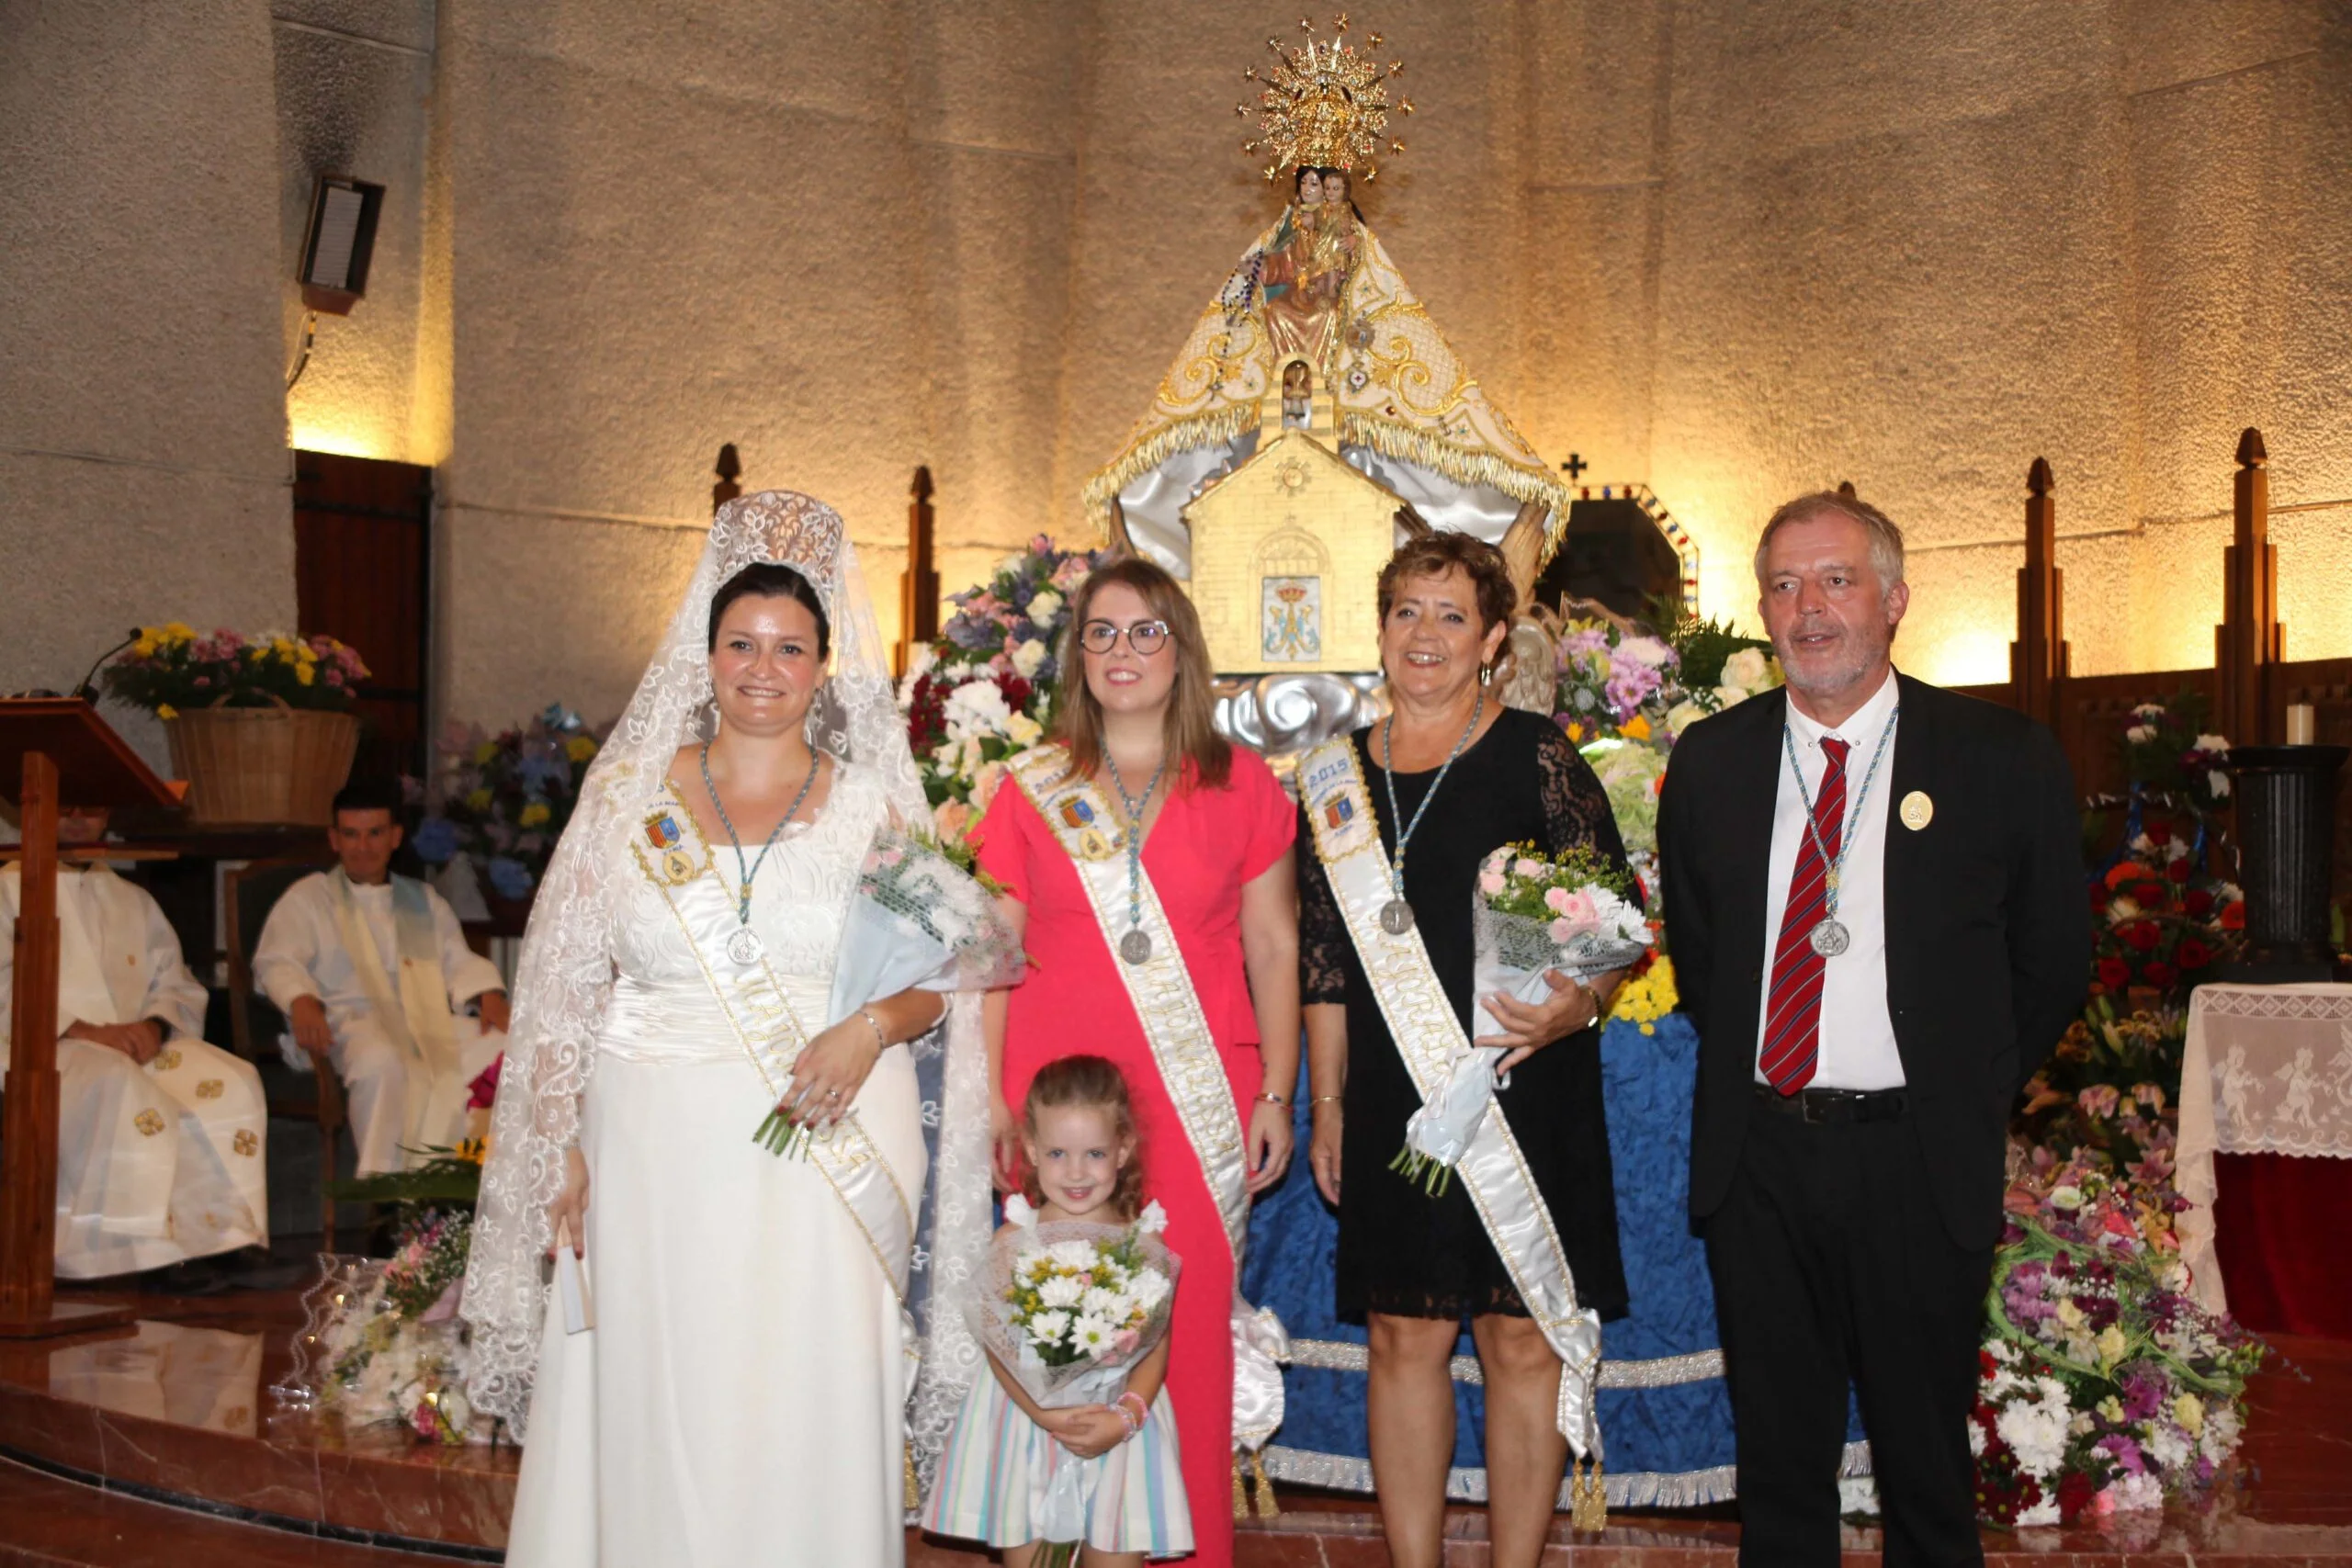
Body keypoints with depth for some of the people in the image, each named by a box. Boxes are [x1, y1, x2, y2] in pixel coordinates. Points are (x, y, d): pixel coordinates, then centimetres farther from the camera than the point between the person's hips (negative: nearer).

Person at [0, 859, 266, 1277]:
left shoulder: (133, 900, 23)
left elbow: (179, 989, 17)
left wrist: (154, 1026, -6)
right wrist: (79, 1029, -18)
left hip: (140, 1046, 5)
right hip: (44, 1051, -5)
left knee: (233, 1083, -23)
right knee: (121, 1087, -38)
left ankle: (220, 1242, -28)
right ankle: (127, 1257, -39)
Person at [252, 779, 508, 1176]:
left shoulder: (425, 900, 29)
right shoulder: (307, 898, 18)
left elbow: (459, 961, 22)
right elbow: (276, 961, 5)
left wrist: (488, 995, -2)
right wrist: (301, 1001, -19)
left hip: (432, 1021, 4)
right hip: (354, 1020, -4)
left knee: (503, 1047, -26)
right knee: (382, 1062, -41)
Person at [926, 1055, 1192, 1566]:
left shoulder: (1142, 1244, -2)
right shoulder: (1015, 1240, -4)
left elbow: (1156, 1344, -5)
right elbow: (1000, 1342, -8)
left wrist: (1125, 1417, -20)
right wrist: (1044, 1412, -22)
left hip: (1118, 1423, 0)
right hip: (1026, 1421, 0)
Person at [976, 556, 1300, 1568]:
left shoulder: (1240, 784, 7)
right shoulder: (1031, 791, 8)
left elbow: (1273, 947, 8)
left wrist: (1276, 1094, 2)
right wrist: (990, 1100, 1)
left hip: (1200, 1104, 0)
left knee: (1190, 1335, 0)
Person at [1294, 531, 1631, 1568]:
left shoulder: (1536, 756, -1)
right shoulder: (1337, 775, 9)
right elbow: (1325, 957, 11)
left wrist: (1579, 1006, -21)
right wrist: (1326, 1106, 9)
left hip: (1524, 1087, -3)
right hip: (1390, 1101, 3)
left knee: (1523, 1334, 3)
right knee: (1404, 1335, 8)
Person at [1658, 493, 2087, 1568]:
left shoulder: (2001, 757, -4)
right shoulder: (1710, 761, 5)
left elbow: (2054, 960, 4)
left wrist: (1964, 1096, 3)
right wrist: (1741, 1074, 9)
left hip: (1918, 1162, -2)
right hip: (1756, 1157, 2)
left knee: (1925, 1465, 12)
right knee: (1777, 1457, 14)